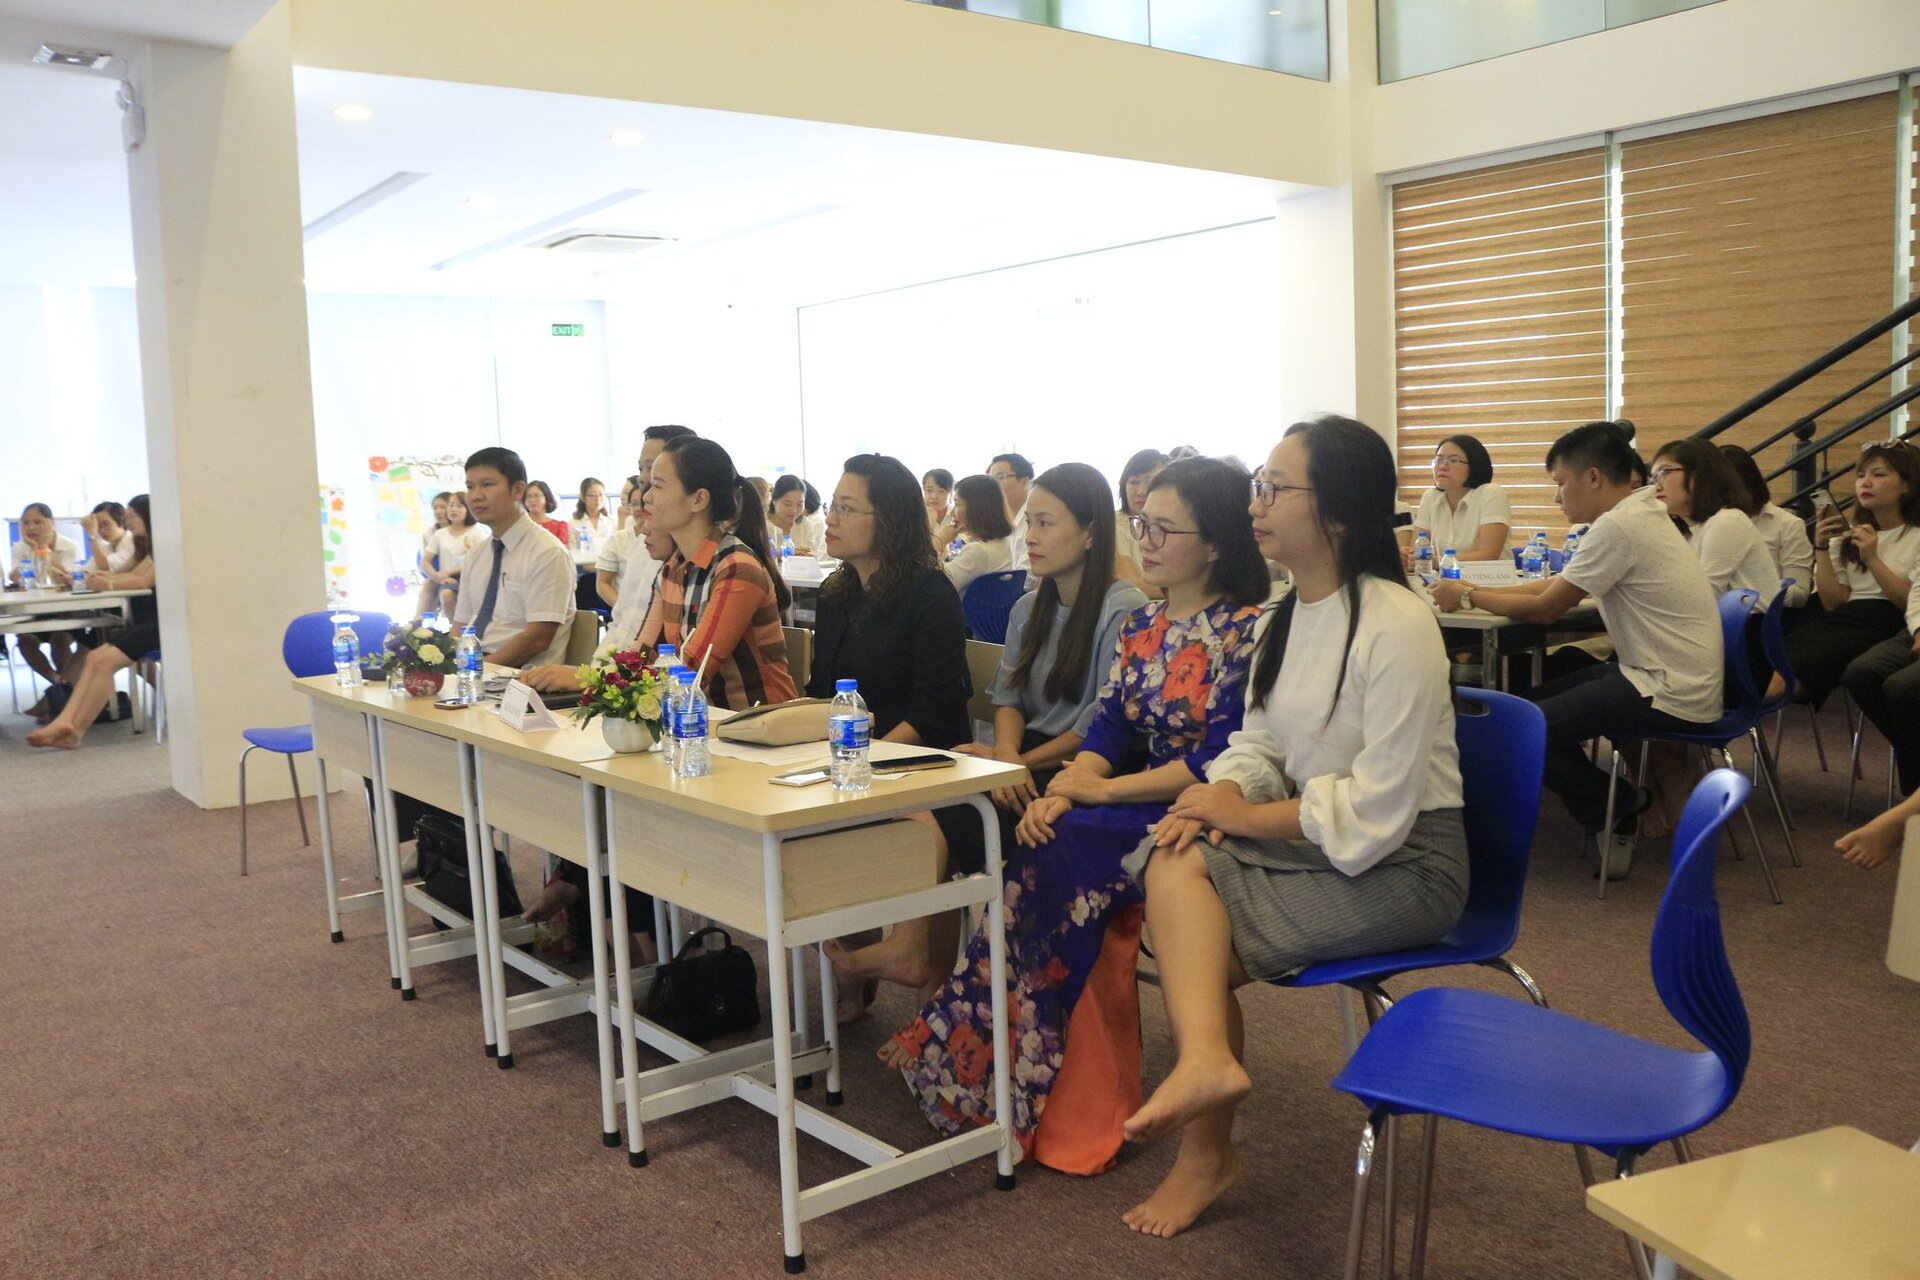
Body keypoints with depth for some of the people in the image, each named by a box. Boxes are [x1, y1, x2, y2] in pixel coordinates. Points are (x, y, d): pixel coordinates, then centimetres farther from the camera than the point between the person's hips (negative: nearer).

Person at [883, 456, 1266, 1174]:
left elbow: (1218, 762, -18)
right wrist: (1064, 789, -13)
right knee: (1053, 845, -22)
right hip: (1143, 808, 7)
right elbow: (1106, 731, 8)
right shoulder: (1139, 628, 14)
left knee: (1058, 862, -25)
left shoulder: (1247, 631, -10)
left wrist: (1098, 790, -15)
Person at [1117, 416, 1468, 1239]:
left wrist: (1248, 816, -16)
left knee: (1195, 941, -18)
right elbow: (1260, 745, 11)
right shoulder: (1284, 619, 7)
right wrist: (1219, 794, -11)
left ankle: (1206, 1152, -11)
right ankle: (1205, 1057, -29)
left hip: (1402, 861, -7)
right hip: (1317, 837, 7)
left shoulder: (1396, 625, -19)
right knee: (1175, 864, -19)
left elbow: (1377, 811, -22)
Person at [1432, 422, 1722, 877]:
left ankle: (1621, 808, 8)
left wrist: (1468, 596, -2)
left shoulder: (1618, 527, -19)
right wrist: (1477, 590, 5)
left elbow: (1545, 608, -14)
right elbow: (1559, 585, 13)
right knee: (1533, 698, 14)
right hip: (1678, 680, 10)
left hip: (1670, 694, -10)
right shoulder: (1641, 513, 12)